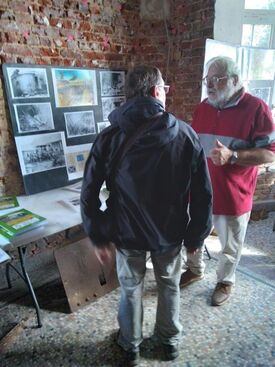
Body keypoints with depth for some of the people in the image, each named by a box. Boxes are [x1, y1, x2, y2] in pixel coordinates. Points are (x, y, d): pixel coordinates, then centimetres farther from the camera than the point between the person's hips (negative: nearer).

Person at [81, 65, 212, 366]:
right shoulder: (186, 134, -12)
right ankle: (170, 341, 47)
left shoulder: (109, 138, -12)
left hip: (127, 234, 0)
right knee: (169, 286, 24)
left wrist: (97, 236, 2)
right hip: (170, 234, 0)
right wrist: (196, 235, 3)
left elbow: (88, 194, -10)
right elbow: (202, 193, -10)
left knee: (130, 289, 22)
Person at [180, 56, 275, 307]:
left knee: (230, 245, 16)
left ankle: (226, 281, 42)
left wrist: (232, 156, -28)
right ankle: (195, 270, 47)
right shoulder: (203, 107, 5)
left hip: (233, 194, -5)